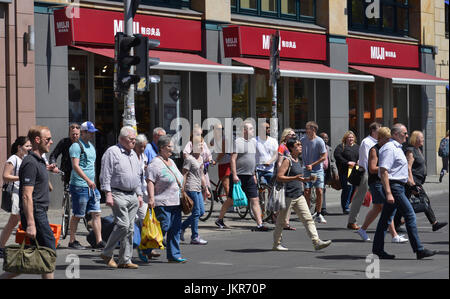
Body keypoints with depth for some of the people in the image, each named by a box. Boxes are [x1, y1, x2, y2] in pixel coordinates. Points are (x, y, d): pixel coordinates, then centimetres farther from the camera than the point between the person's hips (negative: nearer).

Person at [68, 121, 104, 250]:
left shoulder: (91, 146, 17)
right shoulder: (76, 146, -10)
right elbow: (75, 166, -20)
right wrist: (88, 180, -28)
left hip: (91, 186, 8)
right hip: (79, 186, -8)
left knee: (96, 213, 2)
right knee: (77, 215, 0)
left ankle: (99, 241, 1)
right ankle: (72, 241, 10)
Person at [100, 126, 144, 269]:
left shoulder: (133, 154, 19)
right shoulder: (112, 152, -5)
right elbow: (105, 175, -10)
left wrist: (139, 194, 19)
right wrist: (108, 194, -16)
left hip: (132, 196, 8)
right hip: (118, 195, -8)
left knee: (130, 228, 4)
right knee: (123, 225, -16)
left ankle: (125, 260, 8)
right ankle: (107, 254, -3)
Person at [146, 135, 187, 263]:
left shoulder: (171, 162, 18)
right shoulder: (155, 164, -10)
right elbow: (150, 182, -18)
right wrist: (151, 198, -27)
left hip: (175, 203, 9)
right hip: (162, 203, -9)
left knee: (175, 229, 6)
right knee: (164, 227, -9)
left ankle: (174, 255, 9)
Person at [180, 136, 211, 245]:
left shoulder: (200, 158, 17)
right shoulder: (189, 159, -10)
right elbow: (184, 175, -12)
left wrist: (206, 189, 24)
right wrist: (182, 190, -17)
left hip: (198, 189, 9)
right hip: (191, 188, -9)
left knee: (201, 211, 10)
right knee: (196, 212, -6)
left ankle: (182, 227, 20)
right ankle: (195, 237, 1)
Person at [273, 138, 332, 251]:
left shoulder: (298, 161, 16)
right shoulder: (287, 161, -10)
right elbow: (279, 177, -19)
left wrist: (306, 179, 11)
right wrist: (295, 178, -25)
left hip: (299, 195, 8)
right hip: (288, 196, -8)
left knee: (308, 219, -1)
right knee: (281, 221, 4)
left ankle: (316, 242, -6)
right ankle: (276, 244, 15)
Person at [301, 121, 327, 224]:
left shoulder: (319, 141, -8)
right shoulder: (303, 140, 3)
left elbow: (324, 157, -7)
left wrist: (312, 165, -11)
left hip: (318, 170, -2)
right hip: (306, 170, 2)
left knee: (319, 191, -5)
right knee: (306, 192, -2)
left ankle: (318, 214, 8)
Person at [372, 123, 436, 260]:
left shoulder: (396, 148, 18)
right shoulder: (389, 148, -15)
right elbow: (383, 171, -22)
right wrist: (388, 193, -26)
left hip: (398, 186, 11)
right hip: (394, 186, -11)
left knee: (386, 218, 10)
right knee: (410, 215, -9)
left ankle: (378, 249, 12)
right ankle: (419, 250, -7)